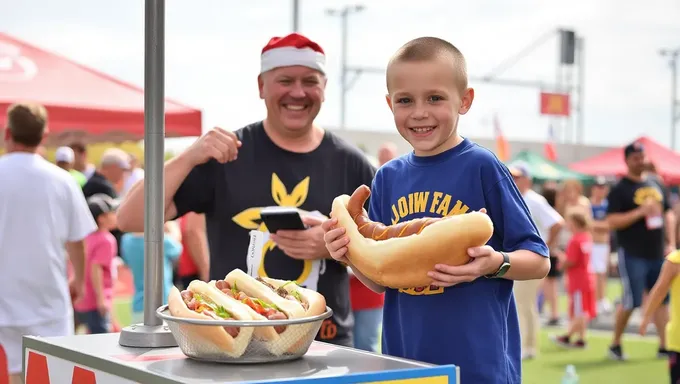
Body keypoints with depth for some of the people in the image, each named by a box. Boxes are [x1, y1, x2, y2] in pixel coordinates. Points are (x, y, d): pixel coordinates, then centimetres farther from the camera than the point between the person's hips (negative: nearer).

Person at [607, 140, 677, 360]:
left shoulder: (656, 185, 12)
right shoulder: (620, 189, -6)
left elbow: (668, 214, 18)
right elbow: (612, 221, -14)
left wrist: (671, 243, 8)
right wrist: (640, 212, -22)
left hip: (658, 254, 6)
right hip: (633, 255, -6)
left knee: (661, 300, 6)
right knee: (631, 301, -4)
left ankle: (665, 346, 12)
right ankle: (615, 344, 12)